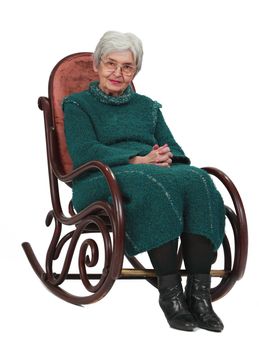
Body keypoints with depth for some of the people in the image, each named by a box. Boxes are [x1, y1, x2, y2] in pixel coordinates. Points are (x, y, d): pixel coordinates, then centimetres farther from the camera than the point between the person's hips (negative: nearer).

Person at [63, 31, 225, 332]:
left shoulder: (147, 106, 29)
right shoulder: (78, 105, 15)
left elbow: (173, 149, 17)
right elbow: (84, 151, -3)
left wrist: (166, 157, -10)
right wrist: (138, 160, -17)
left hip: (160, 173, 4)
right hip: (102, 180, -4)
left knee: (196, 180, -32)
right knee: (156, 185, -39)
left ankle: (199, 292, -38)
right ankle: (170, 291, -37)